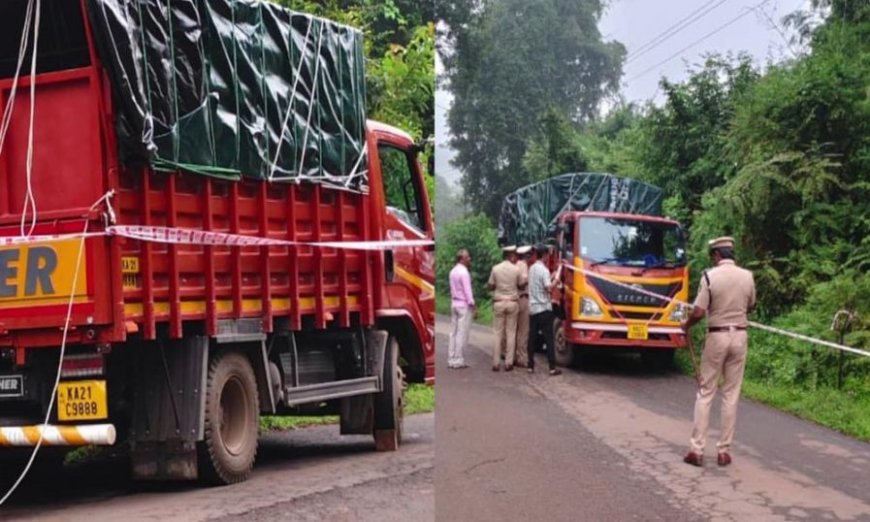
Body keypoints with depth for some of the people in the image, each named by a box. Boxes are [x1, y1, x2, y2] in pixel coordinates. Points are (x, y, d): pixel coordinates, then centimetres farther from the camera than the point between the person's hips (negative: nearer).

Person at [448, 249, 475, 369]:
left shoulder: (453, 271, 11)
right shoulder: (463, 272, -15)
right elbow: (467, 290, -17)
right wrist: (472, 304, -13)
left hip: (454, 304, 9)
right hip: (464, 305, -9)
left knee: (453, 333, 9)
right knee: (462, 334, -5)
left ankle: (451, 359, 10)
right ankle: (458, 360, -5)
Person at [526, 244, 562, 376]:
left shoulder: (532, 269, 12)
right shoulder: (544, 270, -13)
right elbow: (548, 287, -21)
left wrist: (551, 278, 11)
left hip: (532, 308, 7)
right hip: (544, 308, -7)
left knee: (532, 337, 9)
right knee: (548, 338, -6)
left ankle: (531, 366, 10)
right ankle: (552, 367, -8)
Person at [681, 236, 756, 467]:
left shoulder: (710, 276, -12)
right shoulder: (747, 276, 1)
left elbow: (698, 312, -14)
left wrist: (686, 325, 6)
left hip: (717, 336, -3)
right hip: (739, 336, 3)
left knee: (705, 393, 4)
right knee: (731, 395, 7)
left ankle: (697, 450, 3)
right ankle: (724, 450, 9)